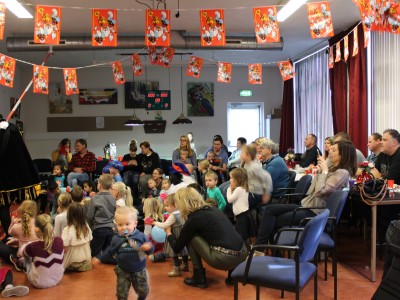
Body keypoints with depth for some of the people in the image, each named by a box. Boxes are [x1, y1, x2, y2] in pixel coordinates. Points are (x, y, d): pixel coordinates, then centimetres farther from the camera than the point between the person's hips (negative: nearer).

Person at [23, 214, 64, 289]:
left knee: (27, 256, 17)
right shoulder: (59, 241, -17)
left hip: (39, 283, -3)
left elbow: (25, 254, 2)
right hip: (57, 279, 4)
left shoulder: (33, 247, -25)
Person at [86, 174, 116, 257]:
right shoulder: (113, 199, 1)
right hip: (110, 229, 4)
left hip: (98, 229, -4)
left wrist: (89, 227, 9)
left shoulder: (95, 199, -11)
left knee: (95, 253, 4)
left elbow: (89, 216, -5)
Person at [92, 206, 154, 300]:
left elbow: (150, 250, -8)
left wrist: (148, 248, -29)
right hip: (123, 271, 1)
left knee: (143, 291, 14)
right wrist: (99, 258, 2)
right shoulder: (116, 239, -10)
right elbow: (110, 252, 6)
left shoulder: (141, 236, -14)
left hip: (139, 270, 0)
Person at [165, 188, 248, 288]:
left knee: (189, 238, 9)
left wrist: (169, 233, 30)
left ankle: (199, 278, 14)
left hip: (224, 259, -7)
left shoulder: (193, 219, -1)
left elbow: (177, 248, 10)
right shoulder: (213, 209, 18)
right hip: (242, 254, 7)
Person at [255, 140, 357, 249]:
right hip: (306, 205, 9)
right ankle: (260, 247, -11)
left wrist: (324, 171, -14)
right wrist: (320, 171, 5)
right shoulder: (332, 168, 13)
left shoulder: (342, 173, -15)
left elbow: (320, 191, -23)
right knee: (270, 209, -7)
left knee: (272, 221, -10)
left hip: (314, 212, -9)